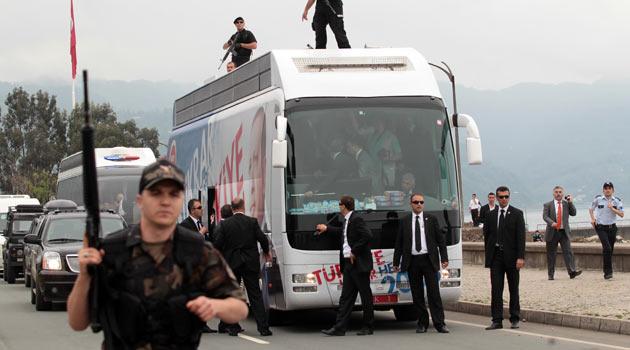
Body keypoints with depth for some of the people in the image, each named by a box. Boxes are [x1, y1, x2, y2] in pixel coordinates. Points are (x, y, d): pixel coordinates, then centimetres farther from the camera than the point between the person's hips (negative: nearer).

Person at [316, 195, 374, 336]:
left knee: (366, 295, 2)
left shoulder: (356, 220, -14)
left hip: (359, 263, -9)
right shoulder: (346, 221, 14)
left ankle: (368, 327, 9)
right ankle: (339, 328, 5)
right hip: (349, 264, 9)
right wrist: (327, 228, 40)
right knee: (346, 297, 6)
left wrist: (355, 252, -19)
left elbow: (367, 235, -24)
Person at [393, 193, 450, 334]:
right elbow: (399, 243, 10)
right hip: (412, 261, 1)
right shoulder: (405, 222, 9)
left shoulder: (431, 219, 7)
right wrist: (396, 262, 7)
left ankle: (439, 323, -4)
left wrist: (444, 258, 0)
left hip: (429, 260, -1)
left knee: (434, 292, -5)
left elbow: (440, 239, 7)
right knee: (417, 294, 4)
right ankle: (422, 323, 12)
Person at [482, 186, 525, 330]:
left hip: (511, 256, -2)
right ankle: (497, 320, 0)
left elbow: (521, 236, -6)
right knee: (496, 289, -1)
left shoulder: (517, 214, -1)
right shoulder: (491, 215, 9)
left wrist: (520, 257, -13)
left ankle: (515, 319, 15)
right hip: (496, 256, 2)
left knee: (514, 289, 6)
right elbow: (486, 235, 12)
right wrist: (488, 255, 5)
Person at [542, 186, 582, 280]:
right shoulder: (548, 205, 5)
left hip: (564, 232, 1)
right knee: (551, 254, 4)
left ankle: (572, 272, -22)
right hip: (552, 232, -1)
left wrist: (570, 203, -6)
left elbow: (574, 213, 3)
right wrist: (551, 223, -25)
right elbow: (545, 216, -6)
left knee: (568, 251, -12)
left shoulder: (567, 204, 11)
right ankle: (550, 274, 11)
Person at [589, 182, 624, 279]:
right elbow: (591, 209, 13)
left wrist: (612, 208, -18)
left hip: (612, 227, 3)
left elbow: (621, 214, -6)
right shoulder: (598, 199, -2)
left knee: (610, 250, 7)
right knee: (607, 248, -20)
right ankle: (608, 271, -18)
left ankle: (607, 271, 22)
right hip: (600, 227, -3)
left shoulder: (617, 201, 1)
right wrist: (592, 218, -3)